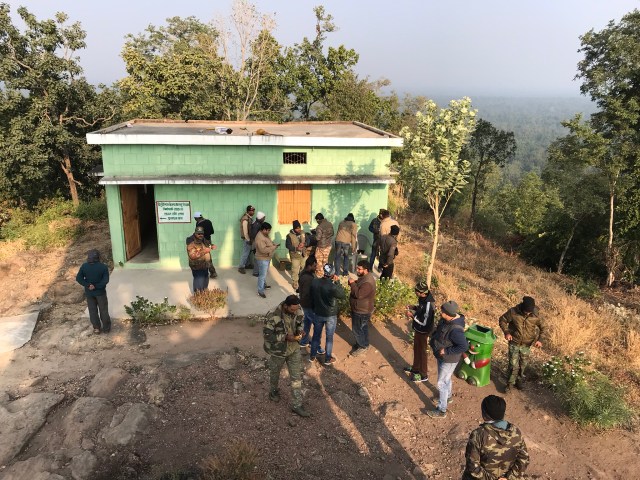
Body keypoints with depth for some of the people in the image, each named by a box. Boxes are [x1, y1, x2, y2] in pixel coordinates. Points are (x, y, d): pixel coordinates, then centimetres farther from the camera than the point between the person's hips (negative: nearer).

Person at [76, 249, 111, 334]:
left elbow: (78, 278, -9)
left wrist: (88, 285, -14)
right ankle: (106, 328, 21)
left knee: (92, 310, 16)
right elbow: (105, 280, -22)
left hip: (89, 293, 2)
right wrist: (96, 286, -18)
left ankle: (96, 328, 24)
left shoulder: (84, 266, -8)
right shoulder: (103, 267, -16)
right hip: (100, 292, -2)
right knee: (103, 310, 11)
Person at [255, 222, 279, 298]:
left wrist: (273, 244, 0)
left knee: (265, 273, 26)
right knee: (262, 275, -3)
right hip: (262, 259, -10)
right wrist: (274, 247, -27)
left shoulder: (265, 235, 4)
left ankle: (264, 284, 45)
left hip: (267, 258, 10)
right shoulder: (260, 238, -29)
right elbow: (263, 250, -34)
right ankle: (260, 291, 6)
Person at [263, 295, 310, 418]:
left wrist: (299, 331, -16)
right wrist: (285, 337, -29)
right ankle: (273, 391, 54)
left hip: (294, 348, 4)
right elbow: (267, 335, -24)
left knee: (297, 376, 9)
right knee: (275, 373, 23)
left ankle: (297, 405, 24)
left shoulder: (297, 311, -15)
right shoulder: (273, 316, -32)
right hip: (277, 350, -4)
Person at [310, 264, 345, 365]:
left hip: (317, 313, 4)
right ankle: (328, 359, 30)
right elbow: (343, 295, -12)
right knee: (329, 338, 15)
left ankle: (312, 356, 37)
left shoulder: (314, 282, -15)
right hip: (331, 315, -4)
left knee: (316, 335, 22)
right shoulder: (333, 287, -30)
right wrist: (337, 282, -9)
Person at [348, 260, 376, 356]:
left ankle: (362, 347, 22)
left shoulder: (368, 282, -31)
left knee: (357, 330, 5)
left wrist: (352, 284, -25)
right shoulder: (364, 277, 2)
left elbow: (359, 294, -34)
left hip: (362, 311, -10)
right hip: (360, 309, 10)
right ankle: (364, 344, 39)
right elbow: (358, 287, 17)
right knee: (363, 328, 23)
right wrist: (353, 283, -1)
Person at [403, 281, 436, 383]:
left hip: (423, 332, -9)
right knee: (416, 349, 25)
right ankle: (415, 368, 45)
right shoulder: (423, 299, -7)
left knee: (422, 352, 9)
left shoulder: (428, 305, -34)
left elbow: (424, 323, -30)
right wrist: (414, 307, -2)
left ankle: (424, 375, 27)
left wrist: (412, 316, -25)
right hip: (418, 329, 9)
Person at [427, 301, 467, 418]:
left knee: (442, 383, 5)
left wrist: (446, 351, -28)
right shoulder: (446, 319, -10)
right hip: (441, 356, 9)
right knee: (446, 378, 29)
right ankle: (448, 396, 54)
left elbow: (464, 346, -34)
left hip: (449, 359, -9)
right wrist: (434, 339, 1)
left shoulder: (455, 329, -37)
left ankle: (441, 411, 22)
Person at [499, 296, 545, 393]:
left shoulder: (536, 315, -17)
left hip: (526, 344, 2)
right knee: (513, 365, -1)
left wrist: (539, 339, -14)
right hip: (514, 343, -2)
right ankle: (510, 384, 17)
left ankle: (519, 380, 40)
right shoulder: (513, 312, -22)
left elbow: (542, 327, 0)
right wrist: (506, 332, -20)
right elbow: (502, 320, -7)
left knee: (523, 364, 18)